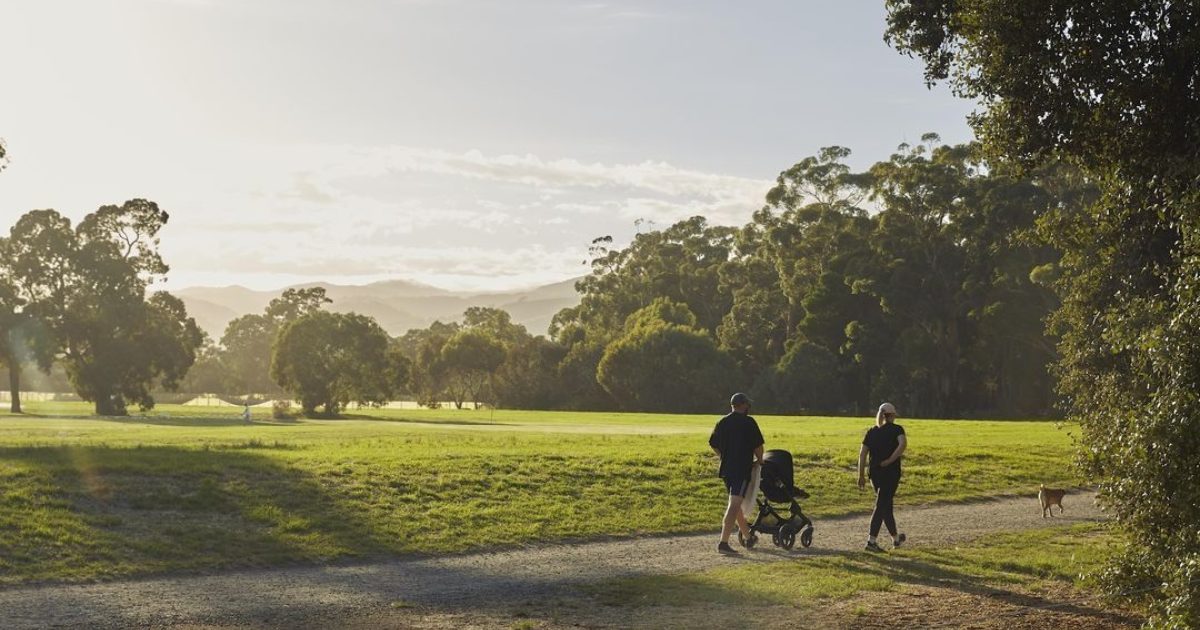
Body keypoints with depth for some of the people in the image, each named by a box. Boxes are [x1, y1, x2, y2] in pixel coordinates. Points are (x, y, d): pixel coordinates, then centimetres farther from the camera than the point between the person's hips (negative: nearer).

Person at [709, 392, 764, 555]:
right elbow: (758, 445, -6)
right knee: (734, 506, -12)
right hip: (743, 469, -7)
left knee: (736, 504, 21)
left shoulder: (722, 422, 9)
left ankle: (747, 536, 37)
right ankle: (723, 542, -21)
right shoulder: (748, 422, -8)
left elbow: (713, 445, 14)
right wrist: (759, 460, 12)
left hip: (726, 469, 7)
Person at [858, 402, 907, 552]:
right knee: (882, 506, -2)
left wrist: (861, 475, 6)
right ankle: (871, 541, -3)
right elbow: (903, 444, -23)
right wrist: (891, 460, -17)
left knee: (886, 505, 17)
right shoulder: (896, 429, -2)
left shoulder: (872, 431, 10)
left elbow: (862, 453, 4)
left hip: (874, 473, 5)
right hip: (891, 473, -5)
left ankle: (896, 538, 26)